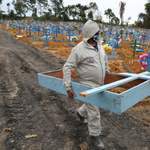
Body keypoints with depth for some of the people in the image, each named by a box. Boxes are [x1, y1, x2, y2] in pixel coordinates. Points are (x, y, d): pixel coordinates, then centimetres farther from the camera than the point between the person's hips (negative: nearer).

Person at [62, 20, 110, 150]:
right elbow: (67, 68, -18)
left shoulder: (99, 46, 3)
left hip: (100, 84, 8)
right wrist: (68, 87, -21)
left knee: (93, 104, 25)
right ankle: (95, 136, 21)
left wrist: (107, 73, 25)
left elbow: (105, 60, 21)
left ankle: (81, 113, 55)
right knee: (94, 111, 0)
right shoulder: (79, 49, -20)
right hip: (88, 85, -7)